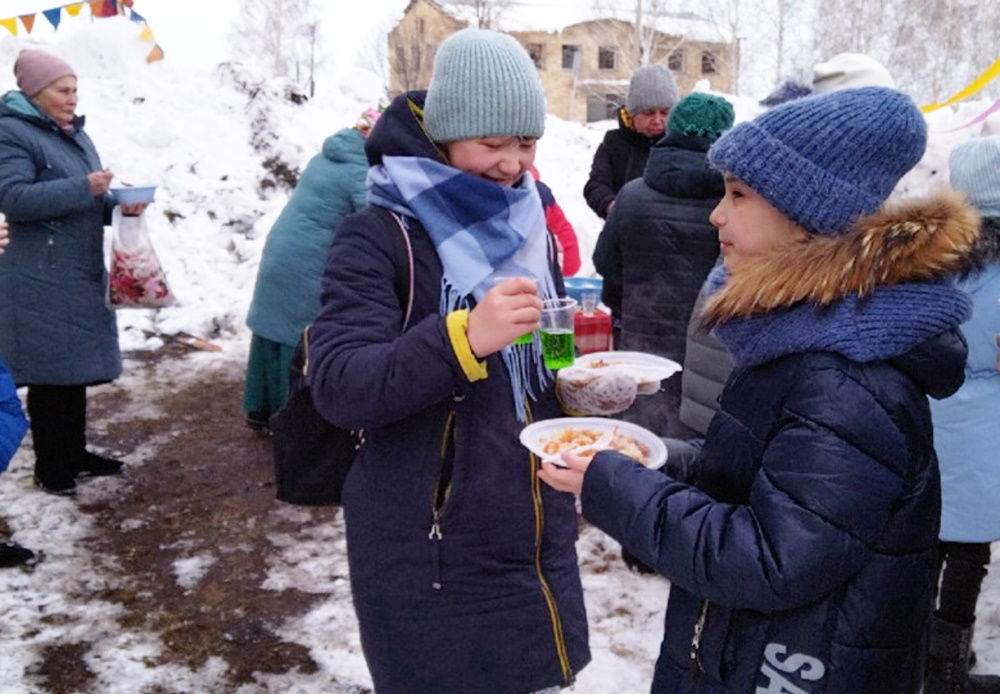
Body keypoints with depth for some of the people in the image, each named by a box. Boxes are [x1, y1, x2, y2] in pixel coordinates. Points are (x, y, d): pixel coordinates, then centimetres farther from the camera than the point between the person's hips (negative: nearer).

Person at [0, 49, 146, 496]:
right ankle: (50, 468, 8)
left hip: (82, 275, 8)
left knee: (76, 367, 14)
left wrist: (121, 206, -1)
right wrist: (82, 188, -24)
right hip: (41, 282, -8)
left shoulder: (74, 133, 15)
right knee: (50, 373, -3)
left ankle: (75, 453, 26)